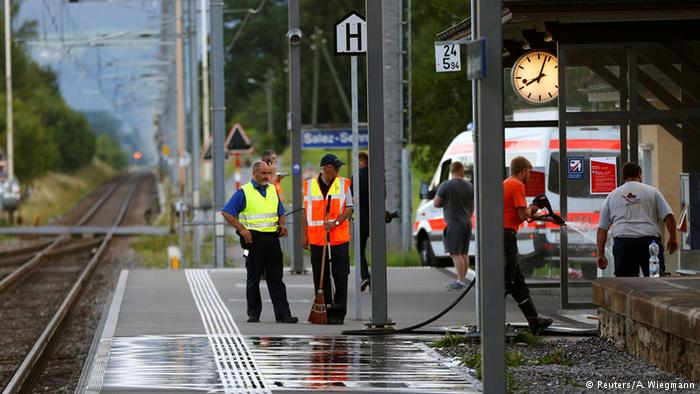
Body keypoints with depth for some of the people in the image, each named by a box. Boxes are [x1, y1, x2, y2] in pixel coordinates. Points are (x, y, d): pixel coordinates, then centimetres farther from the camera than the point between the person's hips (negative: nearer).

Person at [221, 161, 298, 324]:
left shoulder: (273, 191, 14)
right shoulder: (244, 192, -3)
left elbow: (280, 213, 24)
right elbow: (226, 213, -6)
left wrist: (282, 225, 3)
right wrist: (242, 229, -13)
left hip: (272, 238, 4)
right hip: (254, 239, -4)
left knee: (276, 278, 1)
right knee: (253, 279, 3)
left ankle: (283, 313, -2)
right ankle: (253, 313, 9)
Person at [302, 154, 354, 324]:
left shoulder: (344, 184, 4)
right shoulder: (309, 185, 6)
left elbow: (349, 208, 1)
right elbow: (306, 211, 11)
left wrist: (335, 223, -15)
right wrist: (304, 235, 7)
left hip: (339, 237, -1)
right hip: (316, 238, 1)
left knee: (340, 276, -3)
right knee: (320, 278, 4)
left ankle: (338, 313, 1)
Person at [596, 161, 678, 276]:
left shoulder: (612, 196, 18)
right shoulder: (652, 191, 13)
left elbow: (602, 229, 15)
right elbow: (668, 216, 4)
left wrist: (601, 254, 17)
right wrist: (672, 238, 15)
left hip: (622, 243, 1)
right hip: (649, 240, -1)